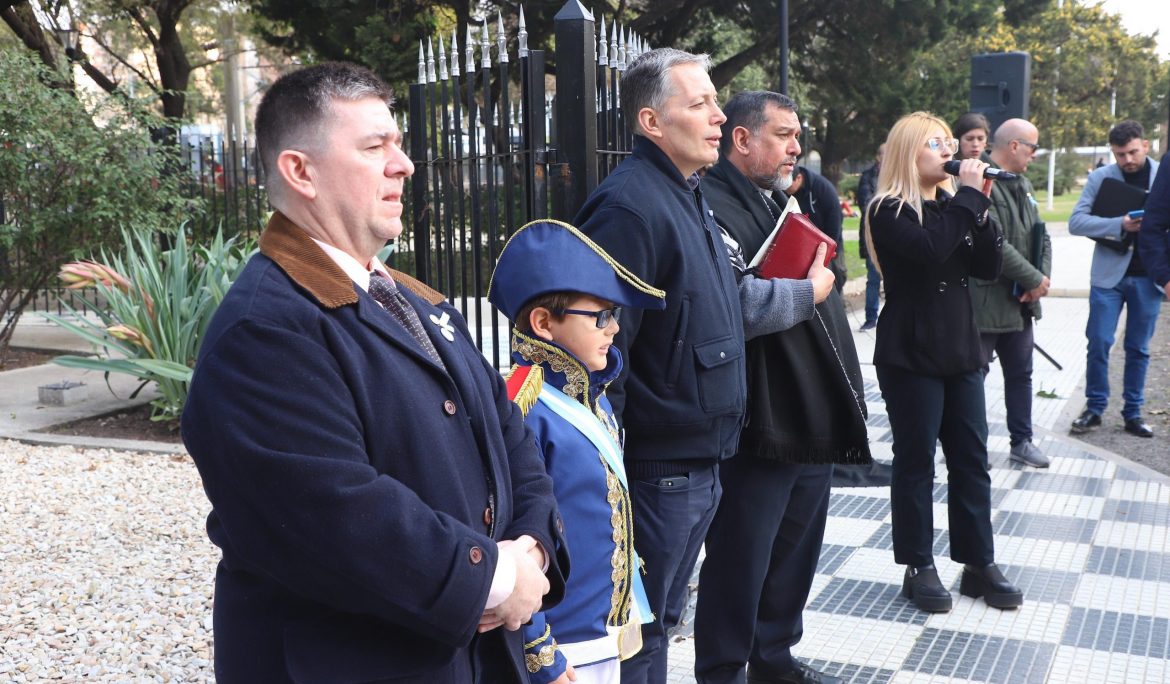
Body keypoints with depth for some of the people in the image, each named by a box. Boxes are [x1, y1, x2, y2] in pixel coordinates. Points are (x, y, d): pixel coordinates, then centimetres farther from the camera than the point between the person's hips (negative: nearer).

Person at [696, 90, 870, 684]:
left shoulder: (779, 205, 18)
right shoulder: (715, 207, -15)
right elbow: (740, 306, -31)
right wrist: (809, 289, -13)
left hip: (810, 420, 10)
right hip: (759, 428, -10)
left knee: (796, 550, 20)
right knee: (741, 562, 3)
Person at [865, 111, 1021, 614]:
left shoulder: (952, 205, 13)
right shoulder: (890, 211, -8)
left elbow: (988, 267, 5)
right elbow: (930, 250, -27)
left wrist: (979, 209, -6)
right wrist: (970, 198, -18)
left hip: (960, 350, 7)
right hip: (910, 355, -7)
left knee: (971, 458, 9)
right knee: (916, 460, 2)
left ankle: (979, 564, 19)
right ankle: (919, 567, 12)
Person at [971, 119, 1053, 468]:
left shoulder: (1023, 184, 13)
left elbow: (1040, 235, 13)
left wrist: (1043, 277, -5)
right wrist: (1034, 280, -16)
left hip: (1020, 301, 9)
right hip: (985, 303, -9)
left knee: (1020, 374, 17)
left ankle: (1022, 441, 29)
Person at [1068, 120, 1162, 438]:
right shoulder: (1100, 178, 1)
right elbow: (1076, 221, -9)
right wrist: (1120, 224, -21)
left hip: (1148, 276, 1)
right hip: (1109, 273, -1)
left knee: (1138, 348, 8)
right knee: (1099, 343, -3)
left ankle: (1133, 412, 17)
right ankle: (1094, 408, 9)